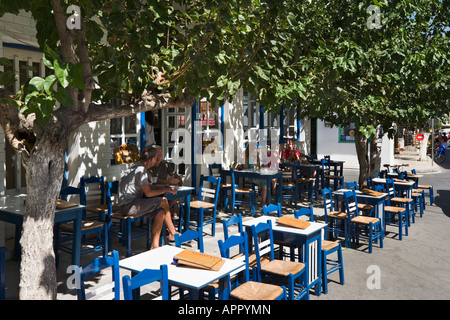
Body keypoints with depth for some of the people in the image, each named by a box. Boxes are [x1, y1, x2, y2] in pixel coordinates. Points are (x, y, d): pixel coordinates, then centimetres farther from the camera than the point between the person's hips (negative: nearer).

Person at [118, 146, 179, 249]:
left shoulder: (137, 166, 16)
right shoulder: (140, 170, -16)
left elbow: (148, 186, 26)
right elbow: (148, 193, -20)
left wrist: (164, 187, 13)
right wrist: (166, 190, -7)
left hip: (129, 204, 10)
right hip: (129, 206, -10)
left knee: (160, 212, 0)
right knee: (163, 201, -12)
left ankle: (154, 246, -1)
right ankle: (172, 233, 5)